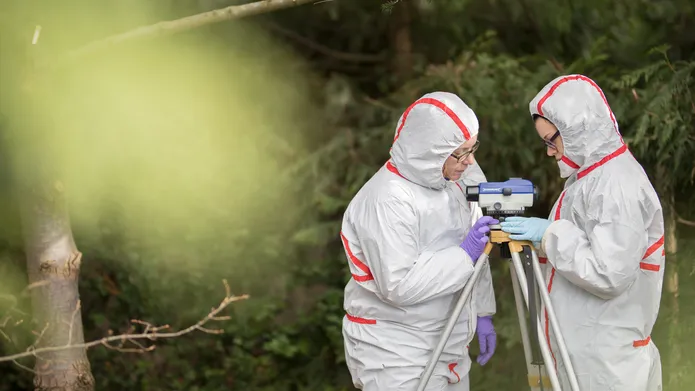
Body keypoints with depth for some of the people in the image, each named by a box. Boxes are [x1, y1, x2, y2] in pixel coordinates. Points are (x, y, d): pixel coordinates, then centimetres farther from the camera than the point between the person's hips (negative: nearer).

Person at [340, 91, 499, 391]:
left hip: (449, 347, 8)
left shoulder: (452, 180, 5)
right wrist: (465, 254, -24)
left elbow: (474, 255, 17)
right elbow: (398, 285, -26)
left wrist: (482, 313, 14)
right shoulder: (386, 201, -22)